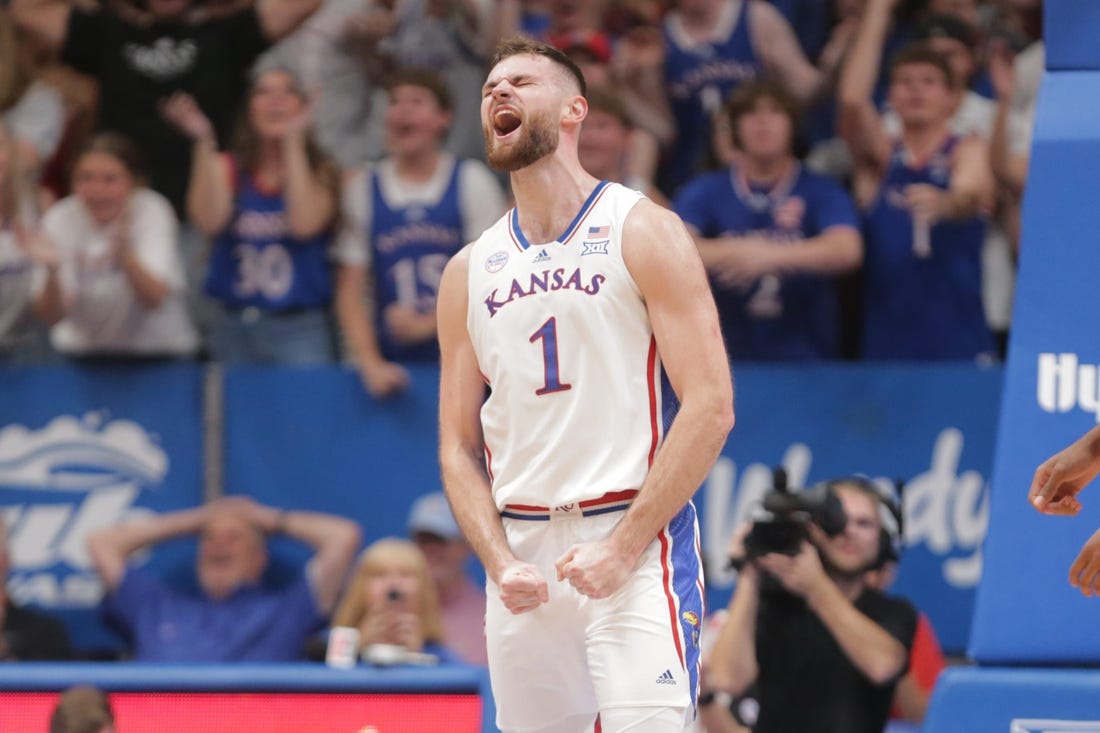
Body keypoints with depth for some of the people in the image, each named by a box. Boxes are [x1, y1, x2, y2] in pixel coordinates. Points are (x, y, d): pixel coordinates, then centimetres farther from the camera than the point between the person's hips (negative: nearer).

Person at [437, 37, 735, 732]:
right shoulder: (470, 272, 14)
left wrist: (623, 549, -15)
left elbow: (711, 408, -8)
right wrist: (501, 564, -4)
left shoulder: (644, 233, -1)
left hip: (635, 543, -5)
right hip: (520, 550, 5)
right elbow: (459, 446, 14)